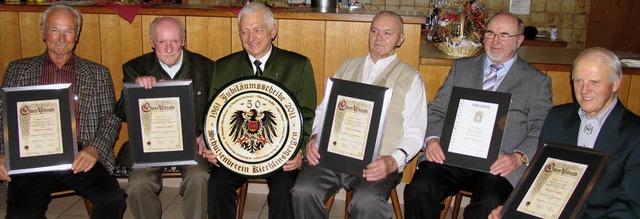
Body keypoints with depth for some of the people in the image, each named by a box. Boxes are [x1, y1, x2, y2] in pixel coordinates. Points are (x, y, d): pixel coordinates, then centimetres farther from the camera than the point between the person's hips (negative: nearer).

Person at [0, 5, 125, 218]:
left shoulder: (98, 74, 15)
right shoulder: (18, 70, 17)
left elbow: (110, 118, 9)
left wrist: (94, 150, -10)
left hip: (80, 158, 0)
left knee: (112, 200, -27)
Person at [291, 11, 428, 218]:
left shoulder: (410, 77, 11)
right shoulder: (347, 67, 22)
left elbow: (414, 133, 2)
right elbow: (324, 109, 21)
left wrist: (393, 161, -16)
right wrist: (314, 137, 0)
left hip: (377, 162, -3)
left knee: (367, 202, -34)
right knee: (304, 191, -25)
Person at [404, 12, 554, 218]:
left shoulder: (538, 81, 12)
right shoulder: (462, 67, 20)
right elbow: (437, 110, 15)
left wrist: (519, 157, -13)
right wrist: (432, 138, -5)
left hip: (498, 164, -2)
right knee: (419, 189, -26)